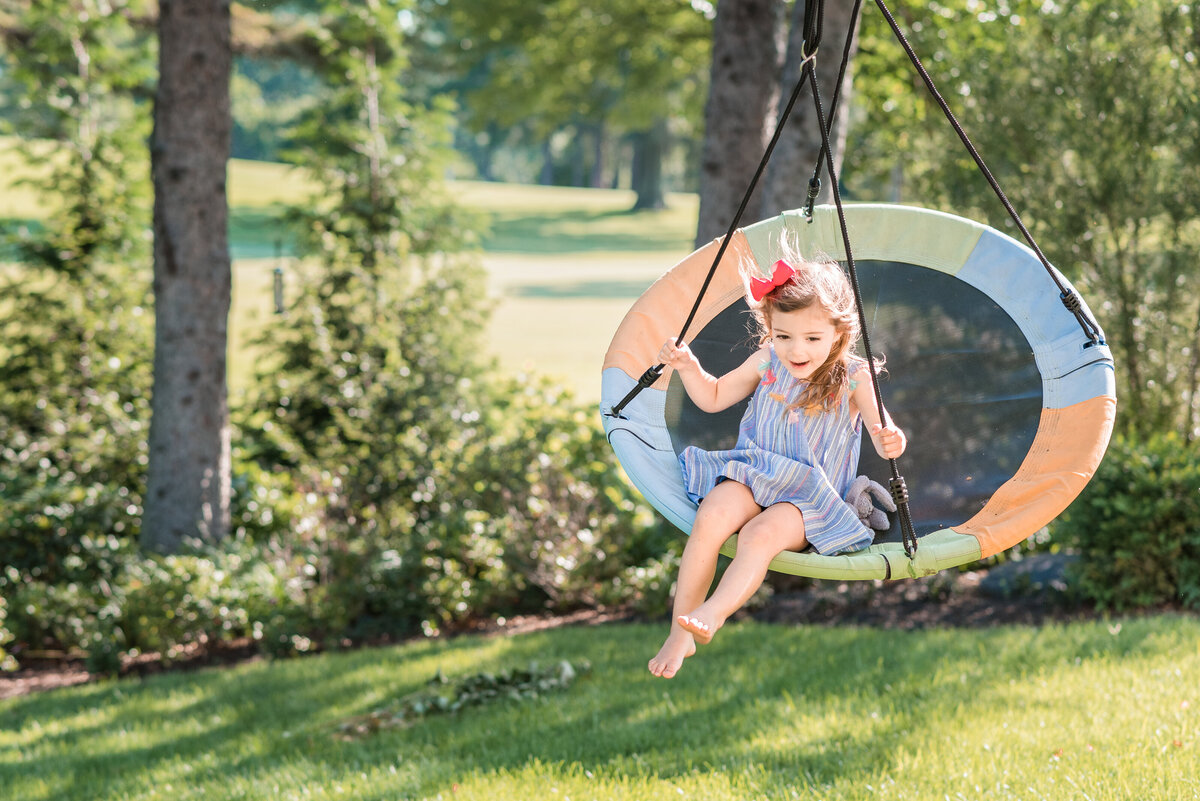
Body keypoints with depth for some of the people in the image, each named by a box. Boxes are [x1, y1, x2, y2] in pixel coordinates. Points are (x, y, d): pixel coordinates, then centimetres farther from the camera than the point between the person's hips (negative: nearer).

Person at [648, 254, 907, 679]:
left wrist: (891, 442, -38)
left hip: (809, 498, -3)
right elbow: (714, 398, 19)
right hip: (753, 477, 3)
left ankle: (712, 615, -50)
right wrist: (688, 367, 0)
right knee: (713, 516, -28)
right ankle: (678, 633, -26)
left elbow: (883, 431, -13)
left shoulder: (853, 377, -5)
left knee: (762, 533, -35)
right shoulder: (767, 362, 5)